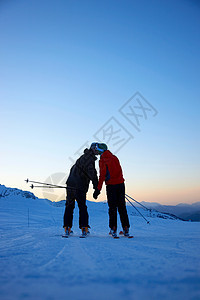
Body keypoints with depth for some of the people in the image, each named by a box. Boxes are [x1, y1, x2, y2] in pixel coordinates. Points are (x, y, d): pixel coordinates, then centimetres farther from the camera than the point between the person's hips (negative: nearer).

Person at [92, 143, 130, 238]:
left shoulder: (102, 160, -6)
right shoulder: (115, 157, 10)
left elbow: (102, 175, -12)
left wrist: (98, 189, -12)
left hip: (111, 185, -4)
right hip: (120, 183, 5)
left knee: (112, 208, 3)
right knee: (122, 207, 9)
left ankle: (113, 229, 1)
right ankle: (126, 229, 8)